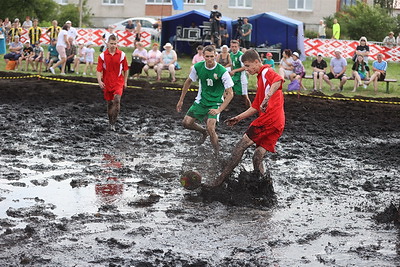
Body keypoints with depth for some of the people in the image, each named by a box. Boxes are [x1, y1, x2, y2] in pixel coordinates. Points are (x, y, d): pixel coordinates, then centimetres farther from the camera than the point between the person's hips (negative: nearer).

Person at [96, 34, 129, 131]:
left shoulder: (122, 55, -2)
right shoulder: (102, 55, -3)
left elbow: (125, 69, 7)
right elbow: (99, 70, -3)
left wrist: (125, 82, 7)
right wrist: (99, 81, -18)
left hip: (118, 82, -1)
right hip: (107, 83, 1)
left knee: (117, 100, -19)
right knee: (109, 102, 9)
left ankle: (113, 123, -14)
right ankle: (110, 121, 25)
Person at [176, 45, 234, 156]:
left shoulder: (222, 72, -22)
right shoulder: (198, 67, -10)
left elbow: (230, 94, -18)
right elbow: (188, 82, 9)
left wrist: (219, 110, -27)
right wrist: (181, 100, 13)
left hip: (215, 103, -5)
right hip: (201, 101, 5)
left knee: (210, 128, -22)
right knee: (186, 123, -1)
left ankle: (217, 151, 4)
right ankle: (204, 132, 30)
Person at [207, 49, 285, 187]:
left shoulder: (267, 72, -2)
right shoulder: (261, 78, 28)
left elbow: (279, 80, -29)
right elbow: (255, 107, 33)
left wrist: (268, 97, -41)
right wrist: (239, 118, 28)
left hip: (269, 119, -9)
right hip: (277, 125, 9)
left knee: (241, 145, -7)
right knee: (258, 157, 6)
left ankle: (221, 179, -8)